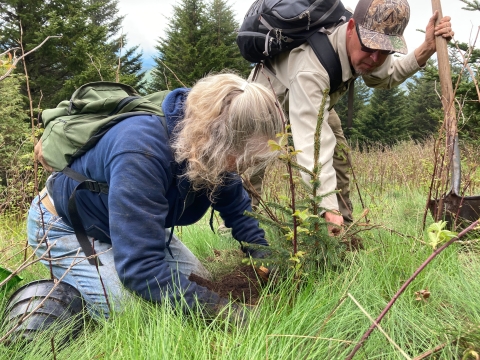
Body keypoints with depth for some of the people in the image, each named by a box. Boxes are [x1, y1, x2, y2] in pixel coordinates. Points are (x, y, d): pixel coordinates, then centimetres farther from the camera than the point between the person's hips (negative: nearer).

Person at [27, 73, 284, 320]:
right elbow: (139, 268, -44)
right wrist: (223, 311, -42)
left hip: (134, 224, 7)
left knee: (200, 285, 1)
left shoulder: (211, 149, -19)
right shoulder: (142, 156, -42)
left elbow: (239, 210, -5)